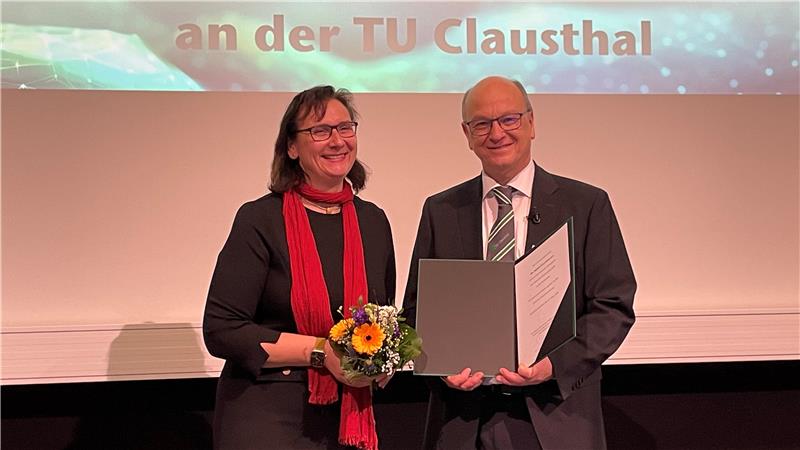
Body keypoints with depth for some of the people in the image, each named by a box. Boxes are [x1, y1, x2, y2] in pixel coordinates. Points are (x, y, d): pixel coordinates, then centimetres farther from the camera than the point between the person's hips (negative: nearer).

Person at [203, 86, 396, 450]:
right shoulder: (260, 221, -10)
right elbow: (220, 330, -15)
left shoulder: (373, 221, 5)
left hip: (348, 416, 5)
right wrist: (321, 351, -20)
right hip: (267, 417, -4)